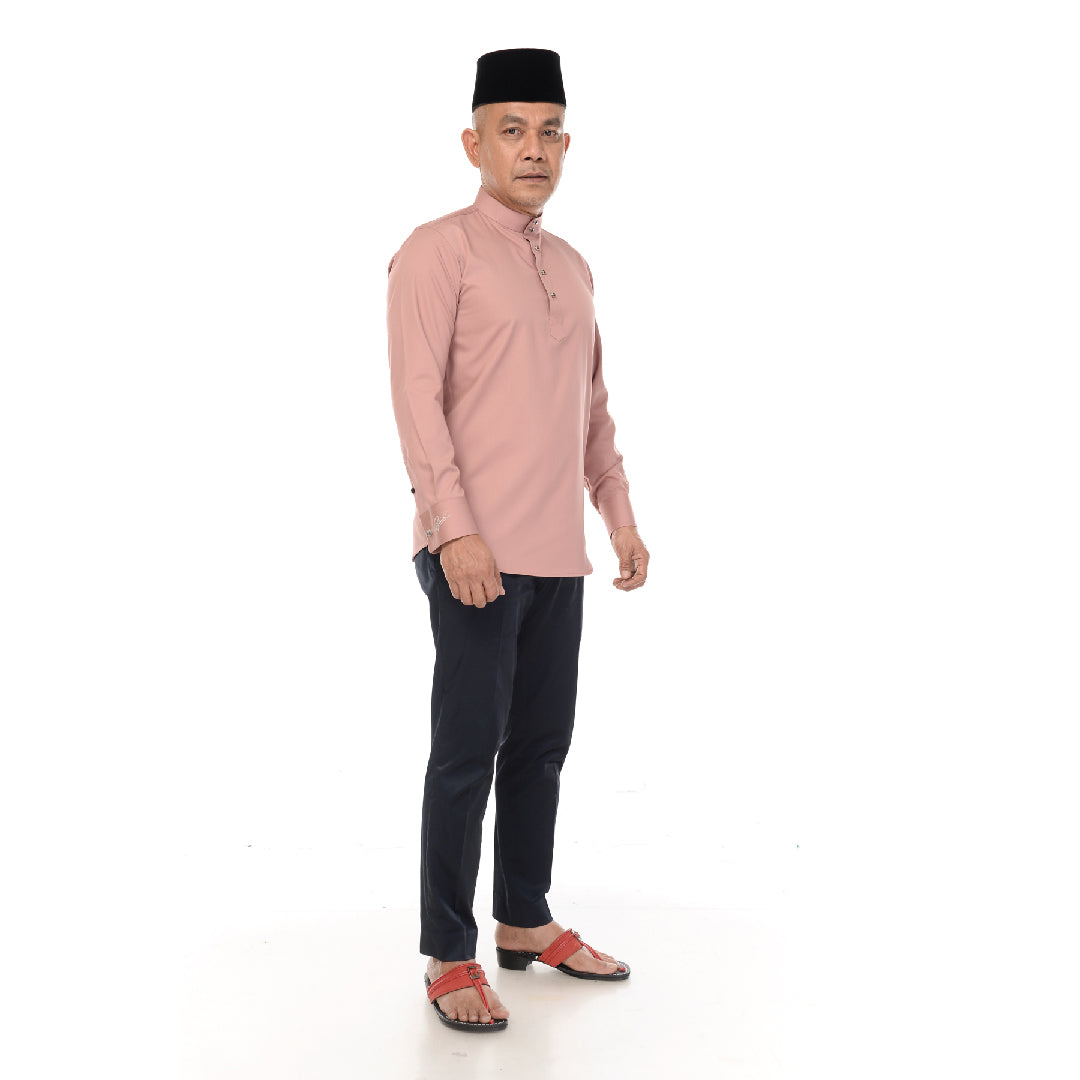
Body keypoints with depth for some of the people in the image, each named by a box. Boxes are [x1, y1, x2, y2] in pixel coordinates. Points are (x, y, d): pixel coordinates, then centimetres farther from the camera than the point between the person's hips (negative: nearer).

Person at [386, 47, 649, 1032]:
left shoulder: (572, 267, 17)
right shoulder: (437, 251, -5)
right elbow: (417, 397, -12)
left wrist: (621, 516, 15)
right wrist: (455, 529, -19)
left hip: (559, 553, 7)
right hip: (477, 552, -7)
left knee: (541, 747, 14)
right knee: (468, 755, -2)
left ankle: (525, 923, 28)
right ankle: (449, 957, 9)